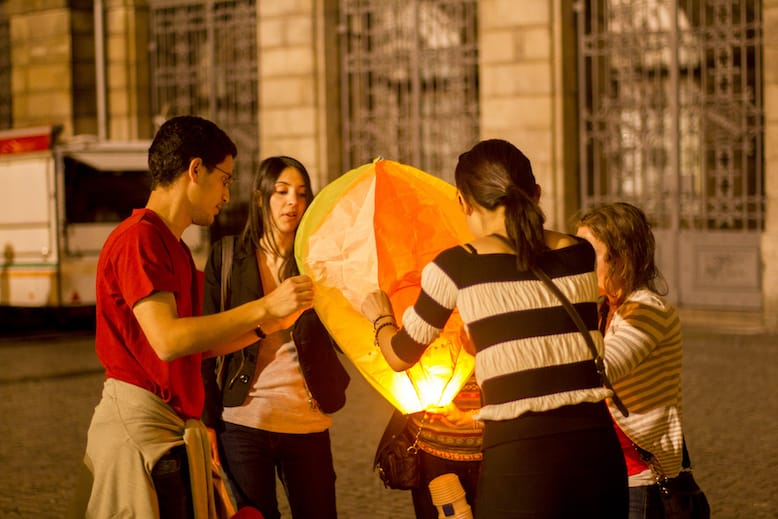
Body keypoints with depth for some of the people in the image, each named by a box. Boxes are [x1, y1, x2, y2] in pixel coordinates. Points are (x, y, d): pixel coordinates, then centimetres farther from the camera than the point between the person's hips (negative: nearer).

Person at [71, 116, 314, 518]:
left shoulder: (172, 246, 19)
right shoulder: (139, 238, -13)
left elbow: (200, 345, 18)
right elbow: (168, 340, -25)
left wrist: (275, 318, 11)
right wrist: (264, 307, -21)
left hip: (175, 428, 10)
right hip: (141, 423, -10)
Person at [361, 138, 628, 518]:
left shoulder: (456, 267, -3)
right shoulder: (582, 255, 7)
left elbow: (401, 356, 13)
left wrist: (381, 318, 34)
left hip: (518, 461, -4)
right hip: (599, 453, 4)